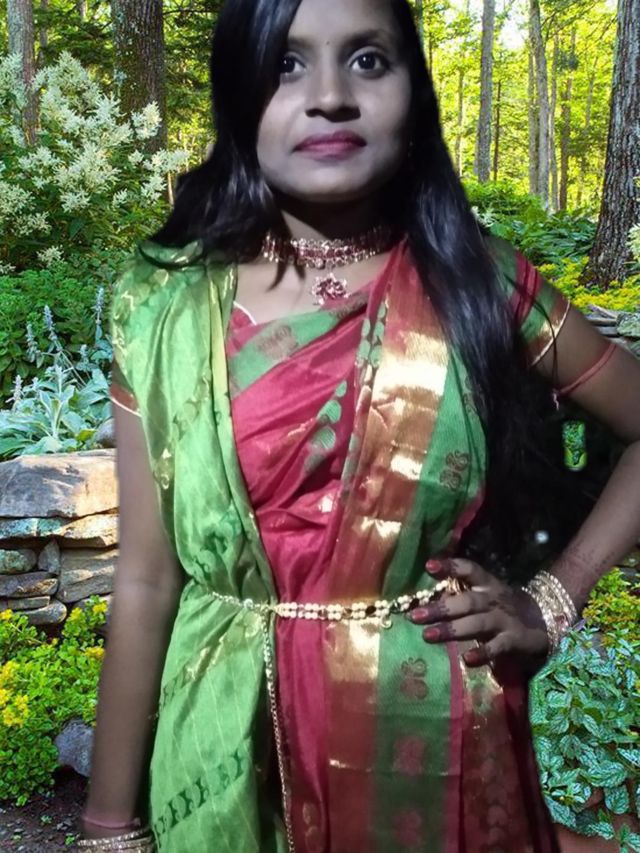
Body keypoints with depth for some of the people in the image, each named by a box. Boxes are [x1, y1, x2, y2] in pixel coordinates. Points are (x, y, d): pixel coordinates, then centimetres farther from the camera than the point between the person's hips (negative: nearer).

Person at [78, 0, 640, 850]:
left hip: (433, 734, 0)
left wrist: (553, 599, -4)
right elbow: (146, 577, -6)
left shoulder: (480, 281, -7)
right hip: (234, 744, 1)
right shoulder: (170, 303, -7)